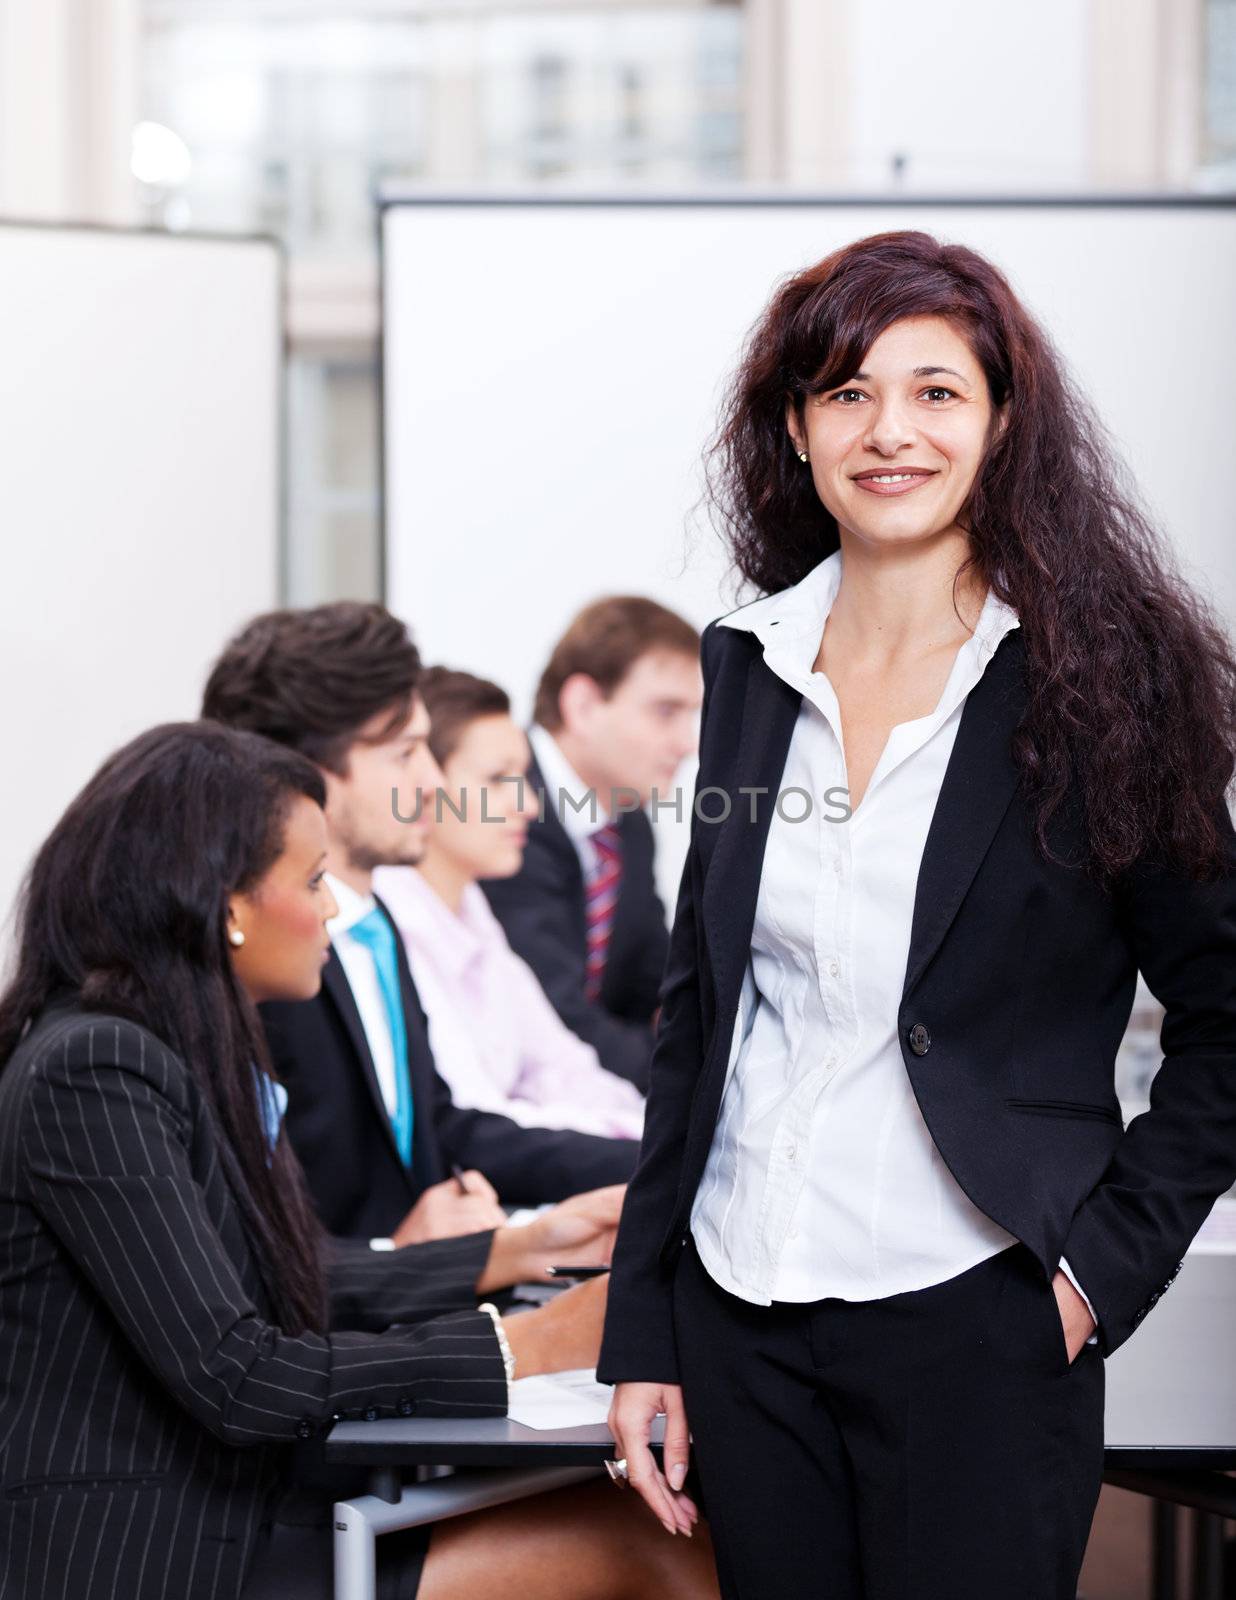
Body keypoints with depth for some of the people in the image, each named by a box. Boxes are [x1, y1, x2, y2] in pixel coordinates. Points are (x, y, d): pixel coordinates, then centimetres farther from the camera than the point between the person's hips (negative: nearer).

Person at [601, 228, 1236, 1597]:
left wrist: (1107, 1257, -9)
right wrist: (642, 1336, 9)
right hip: (740, 1316, 4)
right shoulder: (747, 667, 7)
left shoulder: (1101, 679, -5)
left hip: (974, 1323, -4)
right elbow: (696, 1012, 11)